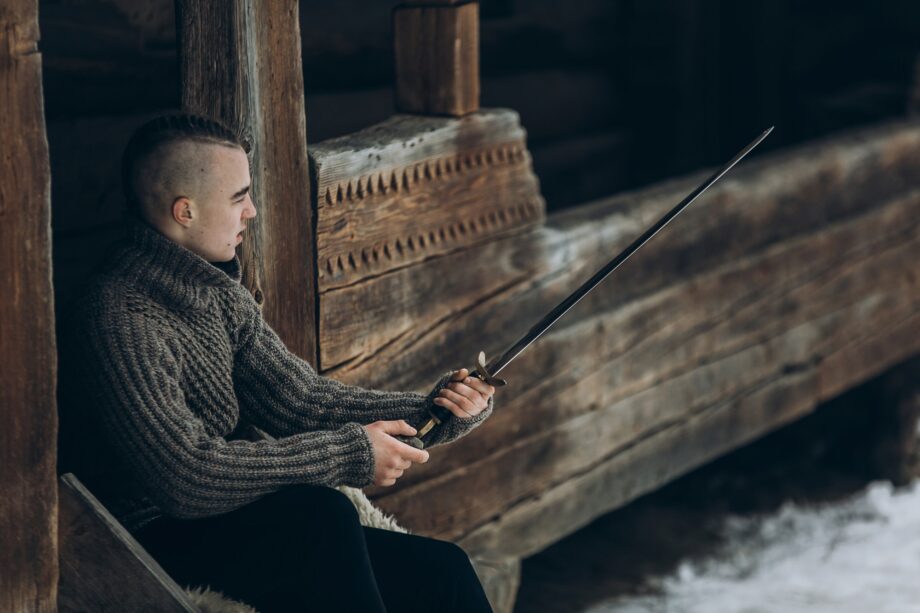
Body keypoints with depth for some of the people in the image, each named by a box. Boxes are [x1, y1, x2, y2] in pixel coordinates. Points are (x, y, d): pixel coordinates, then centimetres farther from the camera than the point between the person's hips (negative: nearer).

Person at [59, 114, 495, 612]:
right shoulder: (119, 318, -21)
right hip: (166, 543, -8)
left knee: (442, 571, -6)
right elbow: (187, 474, -27)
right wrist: (350, 453, -22)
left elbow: (299, 398, 9)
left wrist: (427, 410, -5)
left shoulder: (218, 291, 10)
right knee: (319, 512, -33)